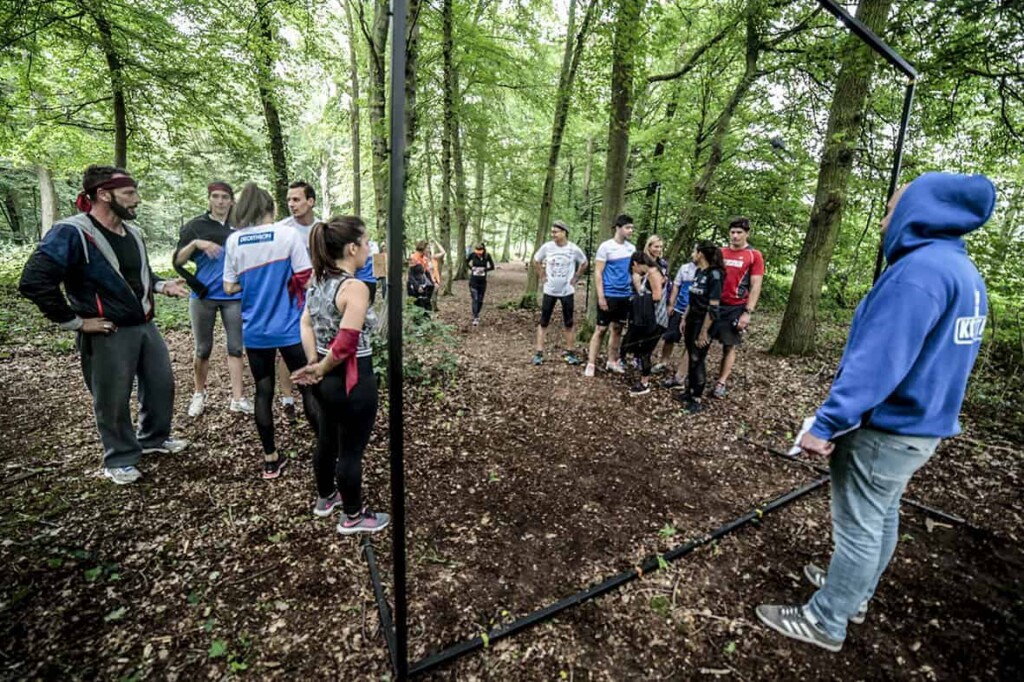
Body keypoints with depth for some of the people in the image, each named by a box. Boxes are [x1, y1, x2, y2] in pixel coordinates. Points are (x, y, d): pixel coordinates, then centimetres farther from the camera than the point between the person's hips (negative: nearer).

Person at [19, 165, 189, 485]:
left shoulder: (132, 232, 9)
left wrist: (161, 285, 6)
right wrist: (74, 322, -17)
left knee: (162, 384, 17)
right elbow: (33, 282, -20)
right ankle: (120, 460, 24)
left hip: (146, 326, 8)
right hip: (108, 334, -7)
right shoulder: (71, 233, -16)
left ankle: (154, 439, 38)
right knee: (113, 401, 6)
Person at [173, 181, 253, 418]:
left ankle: (237, 398, 7)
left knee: (235, 347, 2)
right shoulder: (196, 225, 2)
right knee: (203, 349, 8)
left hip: (234, 296, 1)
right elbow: (177, 261, -3)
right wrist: (195, 243, -18)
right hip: (204, 296, -1)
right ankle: (199, 394, 25)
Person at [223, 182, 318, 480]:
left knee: (264, 392, 11)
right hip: (290, 328, -3)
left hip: (254, 330, 3)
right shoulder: (289, 234, -8)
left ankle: (270, 459, 19)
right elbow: (305, 280, -10)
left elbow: (230, 287, 5)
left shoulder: (233, 240, 2)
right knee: (309, 387, 7)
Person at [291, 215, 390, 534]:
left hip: (326, 380, 9)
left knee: (326, 441, 25)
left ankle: (325, 498, 47)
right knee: (351, 450, 9)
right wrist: (320, 370, -10)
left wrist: (313, 364, -1)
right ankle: (353, 517, 29)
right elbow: (346, 344, -25)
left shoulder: (318, 281, 5)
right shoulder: (355, 288, -22)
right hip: (353, 381, -9)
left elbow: (306, 324, 7)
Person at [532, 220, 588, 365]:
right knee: (543, 322, 1)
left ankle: (570, 352, 20)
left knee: (568, 323, 8)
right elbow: (536, 261, 10)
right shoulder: (546, 247, -7)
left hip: (567, 291, 0)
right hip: (549, 291, 0)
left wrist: (575, 278, 3)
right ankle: (539, 353, 6)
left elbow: (584, 264, 9)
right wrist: (542, 277, 3)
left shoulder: (574, 249, -9)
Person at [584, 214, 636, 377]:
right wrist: (601, 296, -16)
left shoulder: (631, 248, 8)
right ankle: (591, 363, 5)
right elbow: (598, 273, -11)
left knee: (618, 328, 13)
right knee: (601, 329, -2)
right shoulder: (606, 246, -9)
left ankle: (612, 362, 24)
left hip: (625, 295, 6)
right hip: (609, 295, -6)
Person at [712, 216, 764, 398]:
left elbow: (756, 287, -7)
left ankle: (721, 382, 13)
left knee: (730, 346, 5)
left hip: (736, 308, -3)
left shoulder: (754, 256, -4)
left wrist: (747, 312, -14)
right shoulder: (721, 252, 8)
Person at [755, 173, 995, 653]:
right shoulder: (963, 272, 10)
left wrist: (826, 424, -26)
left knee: (858, 528, 3)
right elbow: (937, 359, 17)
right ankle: (855, 593, 39)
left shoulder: (919, 270, -23)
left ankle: (825, 623, 18)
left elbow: (874, 363, -29)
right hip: (921, 424, 10)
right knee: (881, 517, 21)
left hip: (886, 429, -10)